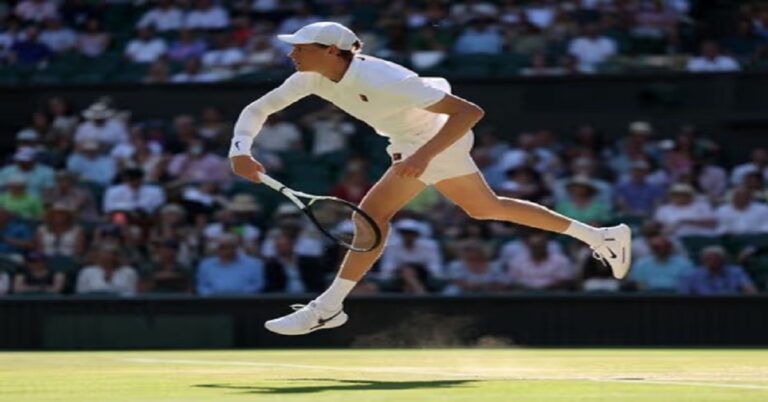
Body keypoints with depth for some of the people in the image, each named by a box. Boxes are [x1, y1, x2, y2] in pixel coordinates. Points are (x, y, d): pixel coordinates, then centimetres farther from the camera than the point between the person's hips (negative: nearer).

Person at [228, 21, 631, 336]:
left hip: (438, 136, -9)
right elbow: (257, 109, -9)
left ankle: (327, 309, -12)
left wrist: (425, 154, -48)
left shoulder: (381, 81, -37)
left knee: (374, 211, -20)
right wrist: (240, 150, -28)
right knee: (486, 208, 22)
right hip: (410, 140, 9)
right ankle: (600, 236, 31)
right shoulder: (312, 78, -16)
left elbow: (470, 112, -37)